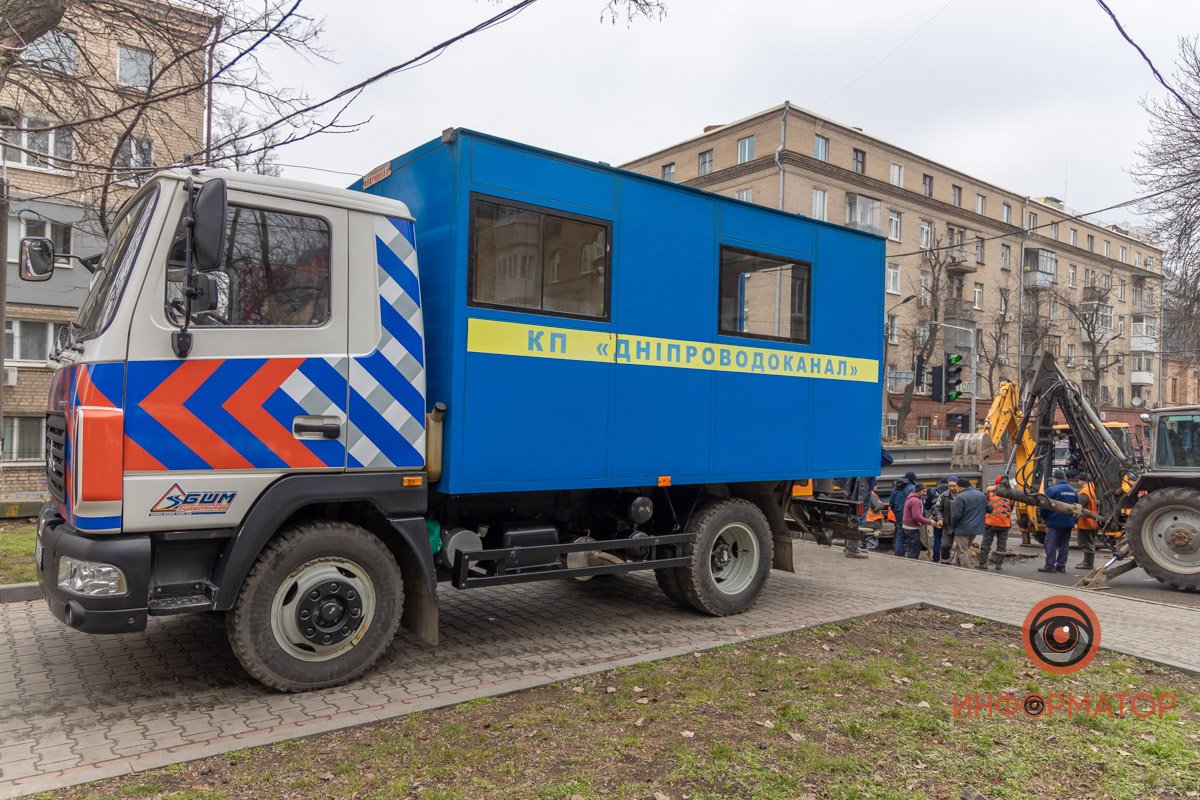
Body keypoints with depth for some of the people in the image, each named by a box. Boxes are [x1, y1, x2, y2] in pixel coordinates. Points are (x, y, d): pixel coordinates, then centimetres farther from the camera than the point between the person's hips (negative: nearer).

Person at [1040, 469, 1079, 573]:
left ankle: (1050, 566, -3)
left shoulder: (1052, 490, -12)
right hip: (1069, 522, 7)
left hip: (1055, 522, -7)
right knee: (1064, 544, 11)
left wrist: (1043, 518, 4)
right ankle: (1061, 566, 13)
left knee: (1050, 544, -2)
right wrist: (1073, 519, 19)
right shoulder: (1073, 491, 11)